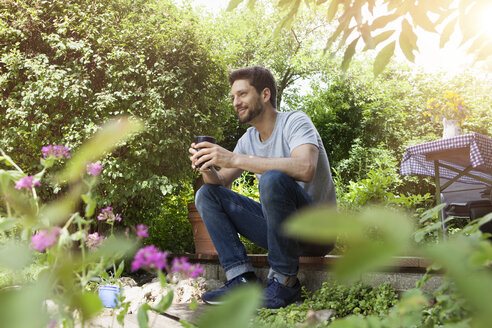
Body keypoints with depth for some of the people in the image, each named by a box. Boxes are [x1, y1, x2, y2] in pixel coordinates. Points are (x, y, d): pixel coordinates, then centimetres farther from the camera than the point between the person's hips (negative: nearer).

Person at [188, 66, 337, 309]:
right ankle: (243, 279, -13)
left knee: (273, 178, -35)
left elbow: (305, 168, -33)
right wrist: (207, 169, -16)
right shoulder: (249, 138, 9)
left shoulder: (295, 122, -12)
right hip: (277, 227, 7)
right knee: (206, 195, -1)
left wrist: (234, 159, -33)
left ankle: (284, 281, -20)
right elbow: (220, 183, 9)